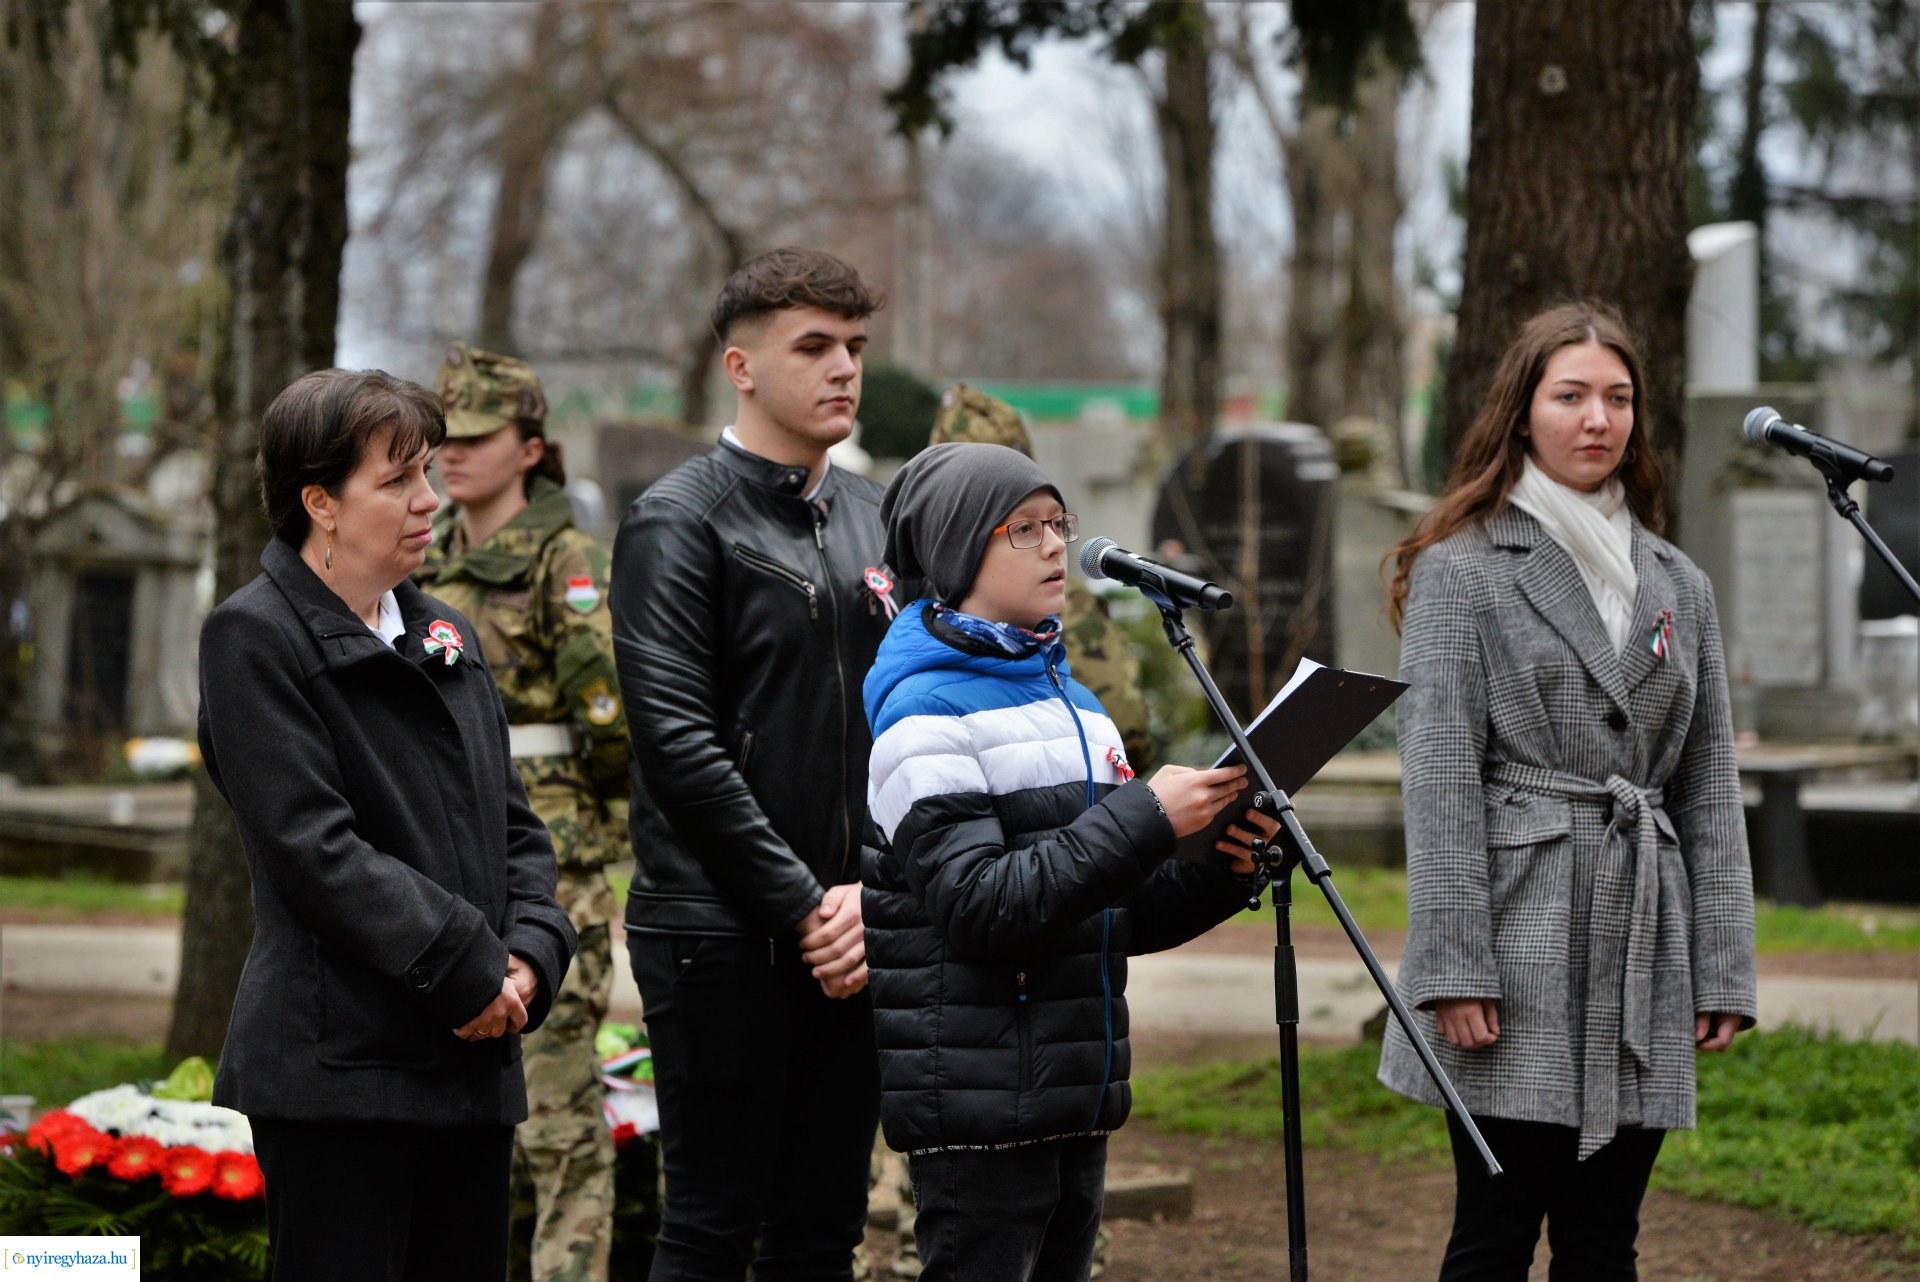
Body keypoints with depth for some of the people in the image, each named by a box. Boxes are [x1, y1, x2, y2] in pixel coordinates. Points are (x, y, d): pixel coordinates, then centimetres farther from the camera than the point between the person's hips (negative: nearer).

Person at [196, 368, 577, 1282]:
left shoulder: (445, 637, 16)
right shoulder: (255, 638, -7)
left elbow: (513, 824, 17)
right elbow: (313, 848, -15)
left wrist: (530, 955, -2)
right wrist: (466, 970, -15)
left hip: (471, 1057, 7)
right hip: (338, 1065, -7)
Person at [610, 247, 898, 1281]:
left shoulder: (876, 521, 14)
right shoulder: (680, 520, -6)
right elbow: (677, 739, -13)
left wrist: (874, 888, -3)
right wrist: (801, 903, -15)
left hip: (848, 934, 6)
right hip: (721, 934, -6)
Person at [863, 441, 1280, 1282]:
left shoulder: (1076, 705, 17)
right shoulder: (926, 714, -8)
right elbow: (978, 909, -20)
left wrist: (1220, 869, -1)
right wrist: (1143, 821, -23)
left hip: (1073, 1100, 8)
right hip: (976, 1105, -8)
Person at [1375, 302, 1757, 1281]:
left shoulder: (1678, 585, 16)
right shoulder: (1461, 571, 1)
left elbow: (1709, 788, 15)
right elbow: (1439, 773, -7)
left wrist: (1724, 972, 7)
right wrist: (1452, 968, -15)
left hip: (1642, 957, 5)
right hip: (1521, 937, -5)